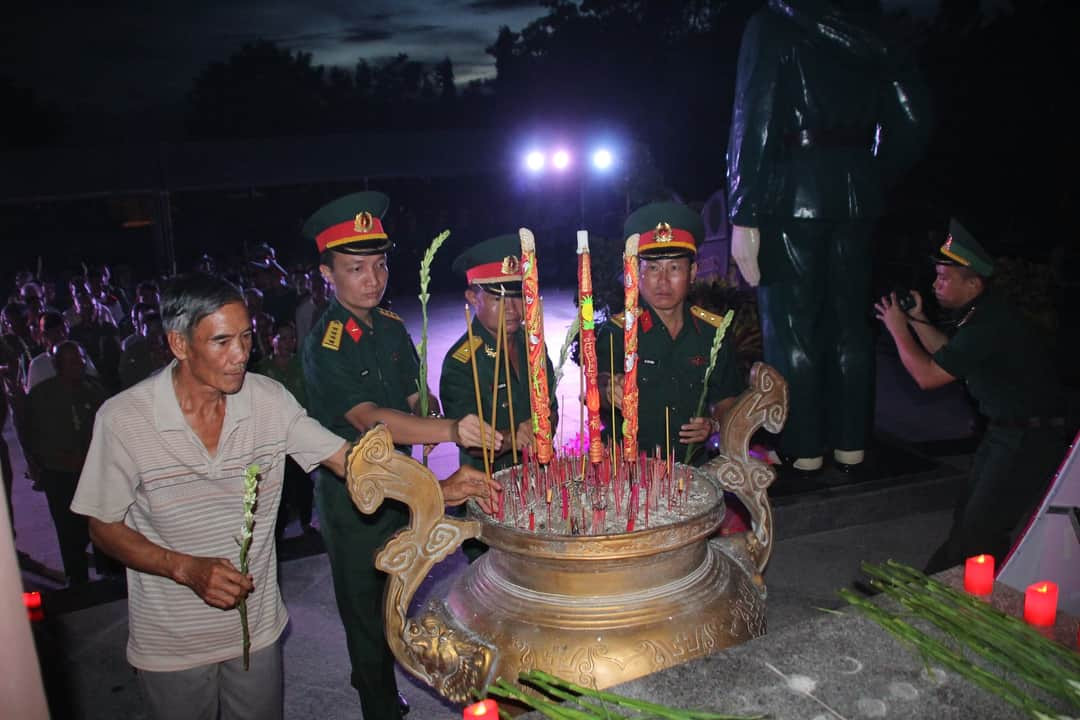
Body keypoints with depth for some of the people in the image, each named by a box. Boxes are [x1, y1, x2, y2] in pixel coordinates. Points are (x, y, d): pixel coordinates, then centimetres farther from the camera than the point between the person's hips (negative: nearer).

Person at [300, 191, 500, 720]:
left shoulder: (391, 326, -1)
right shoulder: (325, 347, -24)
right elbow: (369, 418, -37)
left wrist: (430, 422, -15)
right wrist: (451, 431, -50)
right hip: (352, 493, -7)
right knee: (365, 608, 10)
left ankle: (371, 675, 50)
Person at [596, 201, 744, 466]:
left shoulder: (715, 332, 9)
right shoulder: (616, 331, -1)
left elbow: (728, 396, 19)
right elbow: (599, 382, -18)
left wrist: (714, 423, -1)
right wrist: (610, 391, -40)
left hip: (695, 464, 3)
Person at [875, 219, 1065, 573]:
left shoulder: (991, 325, -27)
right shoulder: (979, 313, 5)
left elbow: (927, 375, -22)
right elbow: (949, 352, 22)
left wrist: (898, 329, -10)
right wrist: (917, 321, 10)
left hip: (1031, 439, -10)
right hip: (1004, 430, 10)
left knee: (981, 531, -8)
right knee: (967, 517, 16)